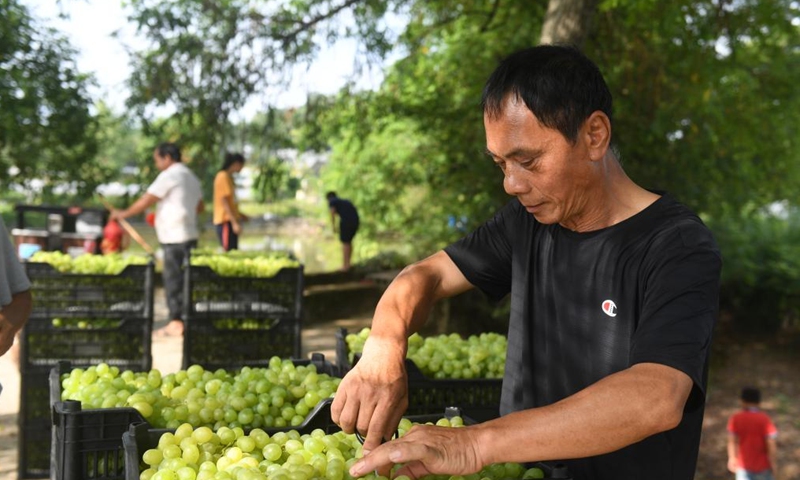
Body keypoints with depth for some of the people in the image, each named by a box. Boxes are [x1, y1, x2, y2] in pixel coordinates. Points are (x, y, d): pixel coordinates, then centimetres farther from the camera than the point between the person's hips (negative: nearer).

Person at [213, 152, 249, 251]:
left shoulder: (228, 177, 17)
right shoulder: (224, 176, -12)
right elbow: (224, 201, -18)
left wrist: (239, 214, 18)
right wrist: (234, 222, -22)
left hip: (229, 220, 10)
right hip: (226, 221, -10)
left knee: (233, 251, 8)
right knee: (229, 251, -13)